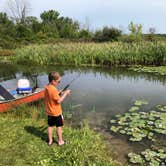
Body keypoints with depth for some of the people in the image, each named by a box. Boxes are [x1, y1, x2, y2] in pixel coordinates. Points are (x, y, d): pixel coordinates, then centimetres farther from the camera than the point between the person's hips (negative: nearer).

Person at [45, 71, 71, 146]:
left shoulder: (46, 87, 0)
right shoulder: (53, 89, -26)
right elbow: (59, 101, -25)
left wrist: (59, 93, 5)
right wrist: (65, 93, -17)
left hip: (49, 112, 7)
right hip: (56, 112, -7)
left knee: (50, 126, 17)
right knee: (59, 126, 9)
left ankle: (50, 141, 29)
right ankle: (60, 141, 22)